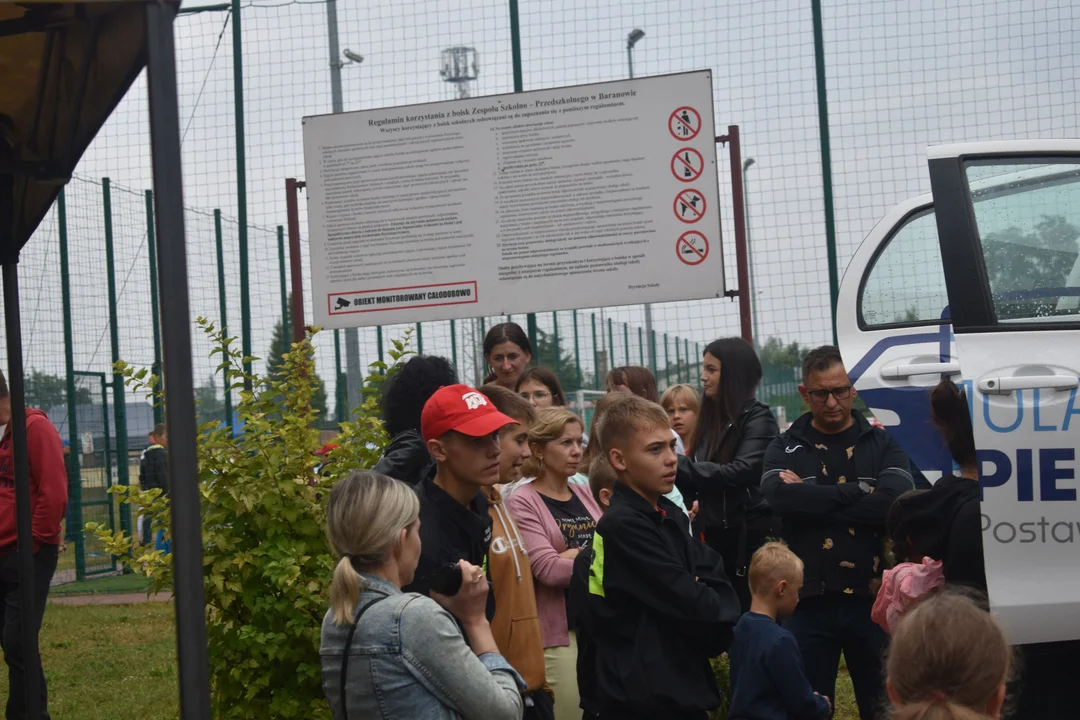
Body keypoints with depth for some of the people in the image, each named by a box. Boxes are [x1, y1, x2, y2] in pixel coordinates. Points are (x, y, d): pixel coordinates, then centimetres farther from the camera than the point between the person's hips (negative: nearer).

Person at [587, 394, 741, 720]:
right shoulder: (622, 526, -17)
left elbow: (718, 584, 4)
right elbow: (687, 601, -18)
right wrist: (726, 623, 0)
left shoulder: (671, 516, 12)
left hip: (682, 684, 9)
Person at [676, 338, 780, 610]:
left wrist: (678, 465, -22)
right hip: (715, 538, 7)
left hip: (752, 538, -7)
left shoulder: (758, 417, -7)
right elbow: (697, 479, 16)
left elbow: (739, 472, -21)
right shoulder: (712, 419, 14)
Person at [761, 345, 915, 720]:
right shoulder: (784, 448, 6)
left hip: (871, 598, 0)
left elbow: (896, 502, -14)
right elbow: (781, 497, -15)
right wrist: (857, 491, -13)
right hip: (809, 601, 0)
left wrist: (813, 500, -13)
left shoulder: (881, 443, 5)